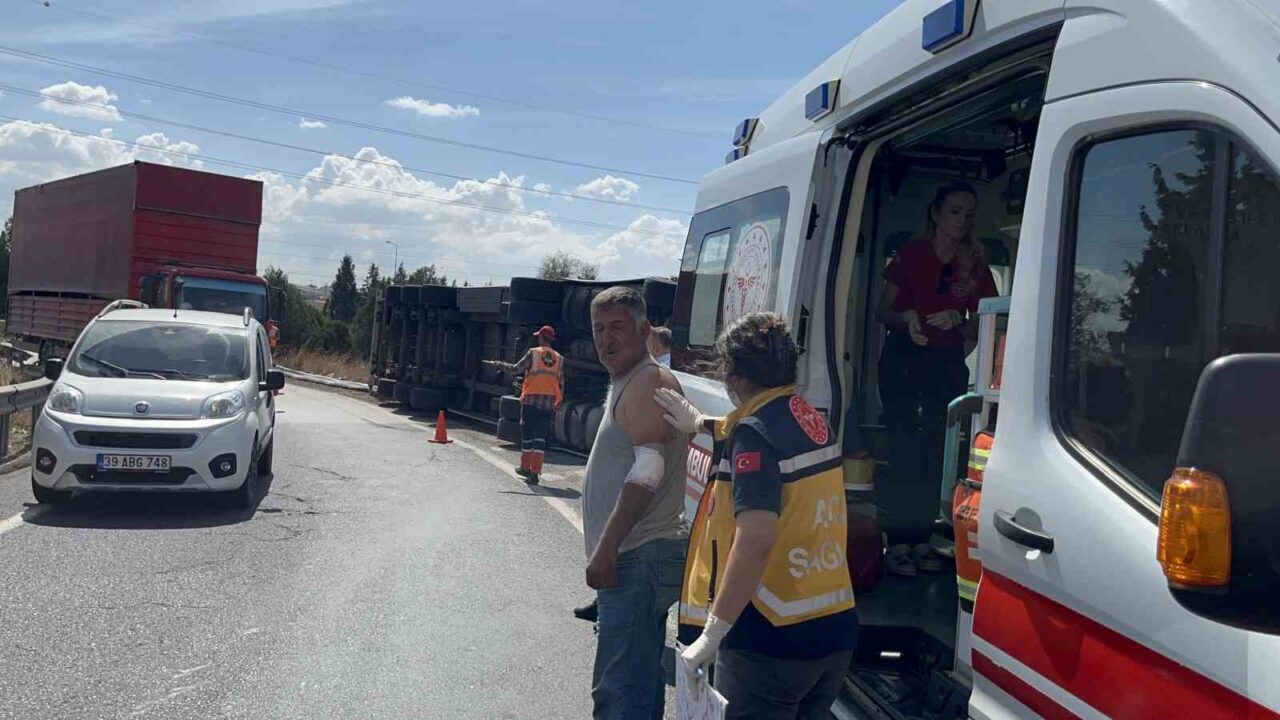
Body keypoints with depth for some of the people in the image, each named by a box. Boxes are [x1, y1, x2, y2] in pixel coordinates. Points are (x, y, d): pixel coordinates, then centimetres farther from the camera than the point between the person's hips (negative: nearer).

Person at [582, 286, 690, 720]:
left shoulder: (649, 382, -12)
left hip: (638, 560, -11)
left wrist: (606, 548, -27)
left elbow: (648, 470, -24)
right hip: (635, 559, 11)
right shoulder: (624, 385, 20)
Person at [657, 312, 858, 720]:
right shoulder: (809, 419, 8)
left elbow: (755, 540, -26)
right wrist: (701, 423, 44)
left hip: (772, 640, -8)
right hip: (835, 629, 8)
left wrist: (711, 634, -23)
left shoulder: (755, 431, -16)